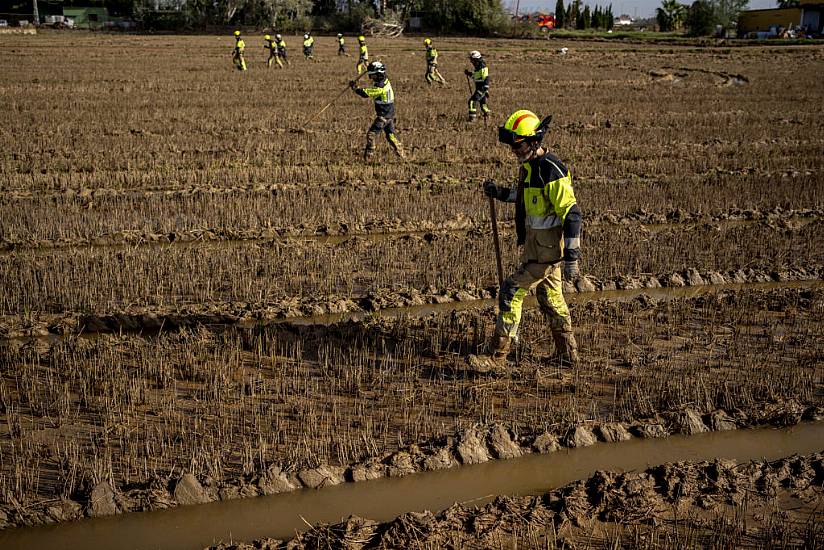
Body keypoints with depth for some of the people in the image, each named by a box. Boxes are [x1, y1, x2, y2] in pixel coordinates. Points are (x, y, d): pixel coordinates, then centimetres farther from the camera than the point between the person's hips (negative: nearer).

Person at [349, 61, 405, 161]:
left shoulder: (380, 86, -22)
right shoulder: (385, 81, 6)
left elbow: (365, 93, -22)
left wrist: (355, 87, -11)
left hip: (383, 116, -9)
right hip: (390, 115, 9)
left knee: (371, 134, -6)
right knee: (390, 134, 17)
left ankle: (368, 155, -4)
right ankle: (400, 152, 22)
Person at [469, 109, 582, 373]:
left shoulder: (552, 171, -22)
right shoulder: (529, 165, 8)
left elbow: (572, 214, -22)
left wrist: (571, 257, -24)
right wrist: (499, 192, 10)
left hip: (546, 250, -10)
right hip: (535, 244, 10)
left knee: (511, 293, -7)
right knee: (551, 298, 18)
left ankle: (496, 355, 1)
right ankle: (568, 355, 30)